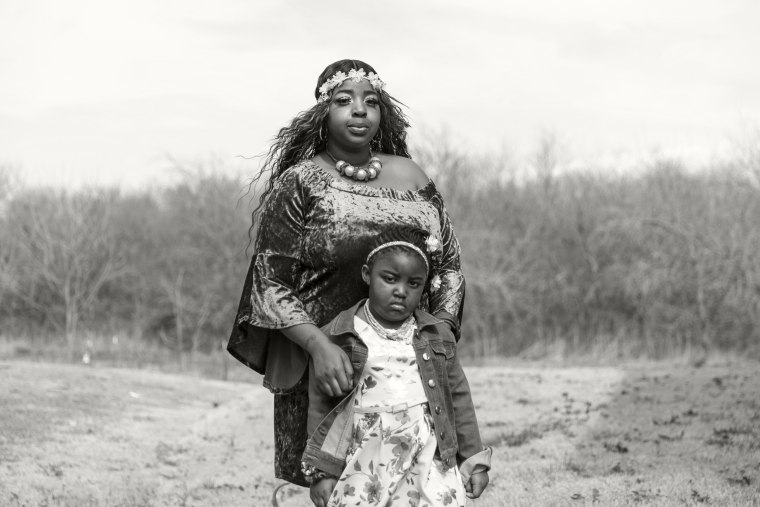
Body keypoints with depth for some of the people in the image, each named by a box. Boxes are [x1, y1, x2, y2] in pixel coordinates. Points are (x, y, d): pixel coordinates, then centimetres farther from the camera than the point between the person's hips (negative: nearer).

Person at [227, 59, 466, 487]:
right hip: (326, 367, -3)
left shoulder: (412, 178, 11)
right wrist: (318, 344, -21)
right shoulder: (297, 184, 0)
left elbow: (449, 263, 16)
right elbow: (270, 282, -6)